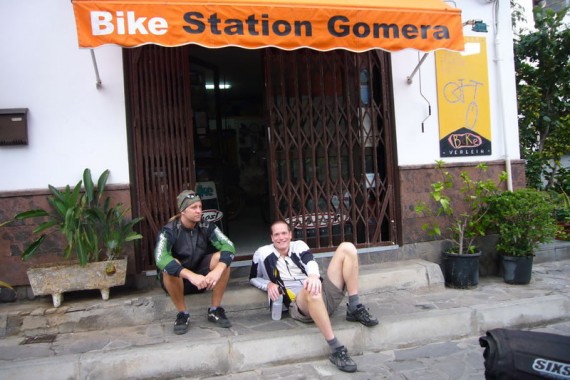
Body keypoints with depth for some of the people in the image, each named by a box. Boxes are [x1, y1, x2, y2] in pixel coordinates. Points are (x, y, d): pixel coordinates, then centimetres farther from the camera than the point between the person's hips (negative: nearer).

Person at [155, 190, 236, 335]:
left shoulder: (206, 226, -11)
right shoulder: (169, 230, -20)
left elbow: (229, 247, -22)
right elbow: (161, 259, -38)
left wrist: (218, 270, -42)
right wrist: (191, 275, -49)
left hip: (202, 277, 3)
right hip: (177, 280, -2)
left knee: (221, 258, -24)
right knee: (169, 266, -34)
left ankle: (215, 310, -10)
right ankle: (182, 313, -14)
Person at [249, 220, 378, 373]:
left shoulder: (299, 245, 16)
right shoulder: (263, 253, 11)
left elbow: (310, 262, -5)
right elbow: (253, 278, 23)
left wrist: (314, 276, -29)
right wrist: (269, 285, 0)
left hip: (324, 295, 4)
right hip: (300, 305, -4)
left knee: (347, 248, -8)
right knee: (311, 289, -43)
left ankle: (355, 309, -9)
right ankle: (336, 349, -37)